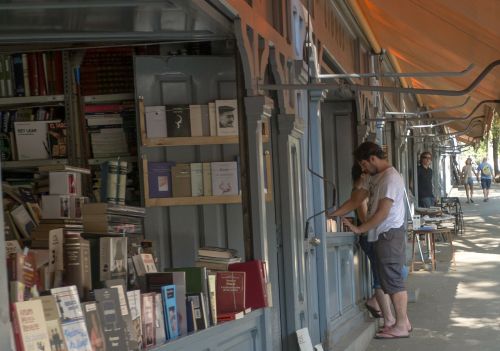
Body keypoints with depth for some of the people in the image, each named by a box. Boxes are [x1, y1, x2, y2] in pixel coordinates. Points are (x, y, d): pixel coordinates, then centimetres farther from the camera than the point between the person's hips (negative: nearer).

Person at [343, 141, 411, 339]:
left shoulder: (390, 178, -16)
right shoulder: (377, 178, 14)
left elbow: (382, 212, -21)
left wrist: (359, 229, -17)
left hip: (389, 235, -10)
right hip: (383, 235, 10)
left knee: (394, 281, -5)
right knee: (392, 280, 12)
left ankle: (401, 326, 0)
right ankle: (402, 321, 19)